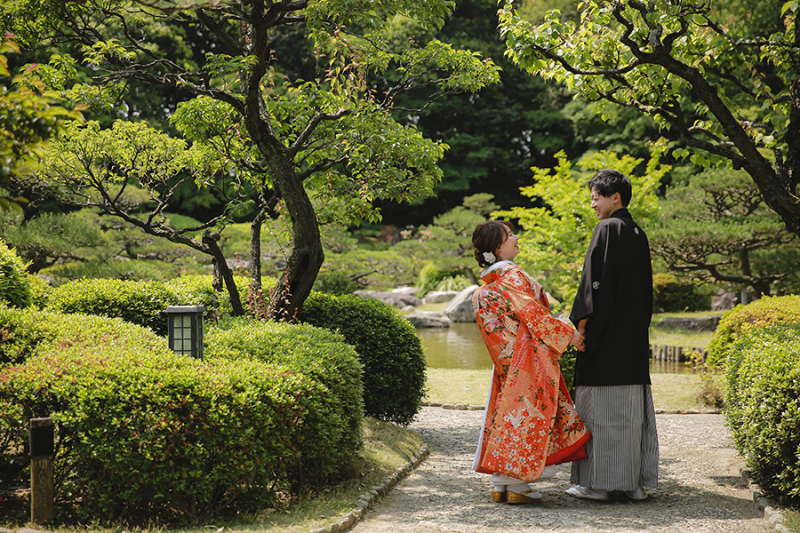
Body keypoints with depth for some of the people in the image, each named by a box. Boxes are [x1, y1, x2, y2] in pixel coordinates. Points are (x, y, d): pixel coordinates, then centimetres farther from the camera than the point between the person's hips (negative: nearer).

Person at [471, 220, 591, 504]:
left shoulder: (485, 288, 13)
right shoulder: (512, 276, -14)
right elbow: (533, 314, -16)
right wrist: (568, 334, -11)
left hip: (508, 362, 9)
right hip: (529, 358, -9)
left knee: (506, 413, 11)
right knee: (526, 413, -5)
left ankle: (500, 483, 14)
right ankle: (516, 484, -4)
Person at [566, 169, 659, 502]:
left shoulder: (607, 229, -10)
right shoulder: (638, 234, 14)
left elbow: (596, 279, -16)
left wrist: (582, 324, -14)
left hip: (605, 336, -8)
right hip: (634, 336, 8)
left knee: (600, 408, -4)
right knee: (632, 409, 9)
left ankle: (597, 482, -1)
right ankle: (636, 481, 11)